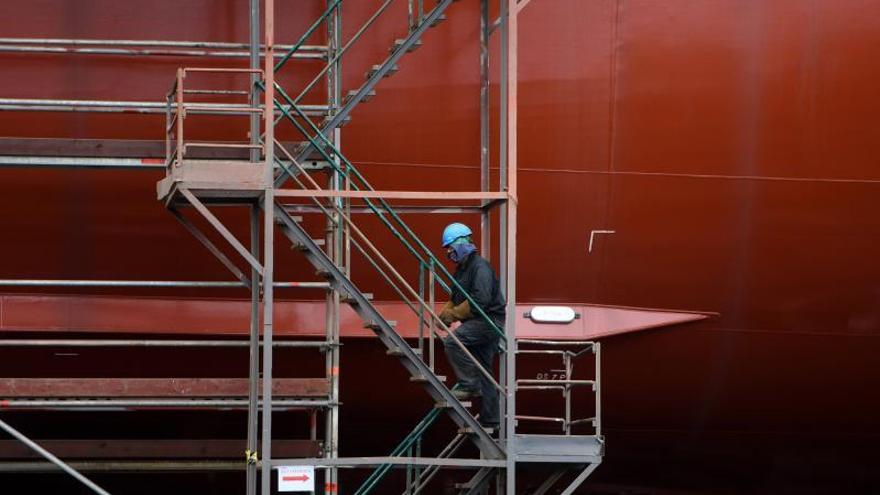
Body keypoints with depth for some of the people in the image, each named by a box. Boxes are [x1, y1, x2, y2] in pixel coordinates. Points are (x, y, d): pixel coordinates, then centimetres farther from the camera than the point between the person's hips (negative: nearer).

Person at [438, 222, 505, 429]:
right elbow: (456, 299, 22)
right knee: (484, 373, 11)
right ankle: (490, 421, 16)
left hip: (489, 320, -10)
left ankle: (469, 385, -20)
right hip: (480, 324, 10)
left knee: (452, 342, -26)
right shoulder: (461, 269, 16)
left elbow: (480, 300, -27)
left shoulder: (480, 266, -15)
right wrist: (445, 313, 1)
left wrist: (454, 314, -21)